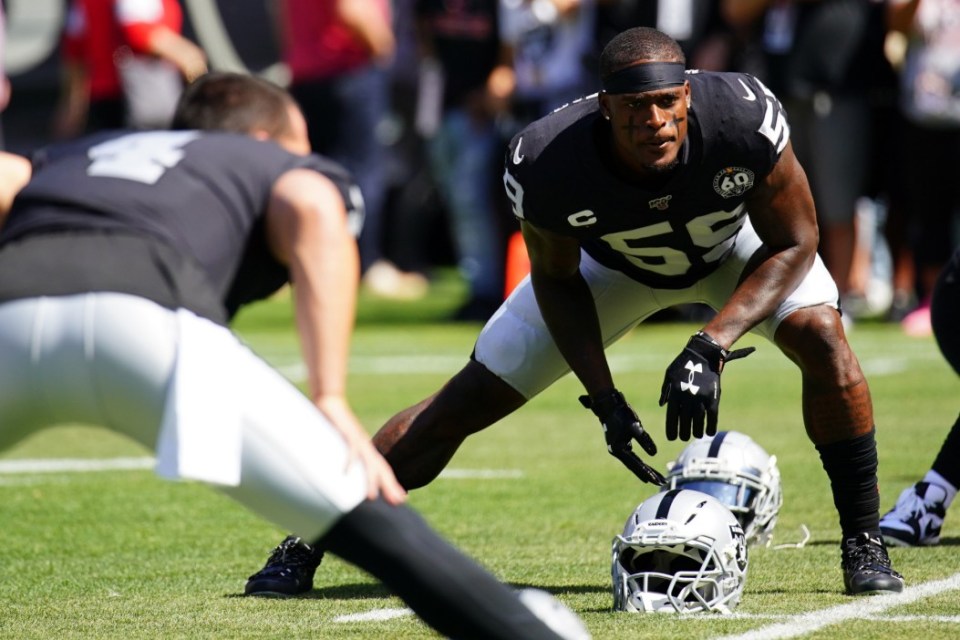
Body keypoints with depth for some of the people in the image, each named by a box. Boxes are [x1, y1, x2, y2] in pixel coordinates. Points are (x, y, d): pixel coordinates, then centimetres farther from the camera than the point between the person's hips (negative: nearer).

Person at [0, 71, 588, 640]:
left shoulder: (71, 156, 41)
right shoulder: (278, 167, 29)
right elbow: (313, 210, 5)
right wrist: (332, 400, -2)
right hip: (136, 317, -3)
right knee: (367, 514, 3)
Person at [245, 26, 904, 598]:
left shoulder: (743, 120, -42)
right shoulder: (550, 165, -39)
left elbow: (793, 242, -27)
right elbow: (557, 282, -18)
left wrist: (710, 349, -37)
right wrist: (605, 400, -25)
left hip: (735, 241, 0)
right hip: (612, 258, 0)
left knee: (822, 340, -25)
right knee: (469, 399, -2)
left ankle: (864, 544, -6)